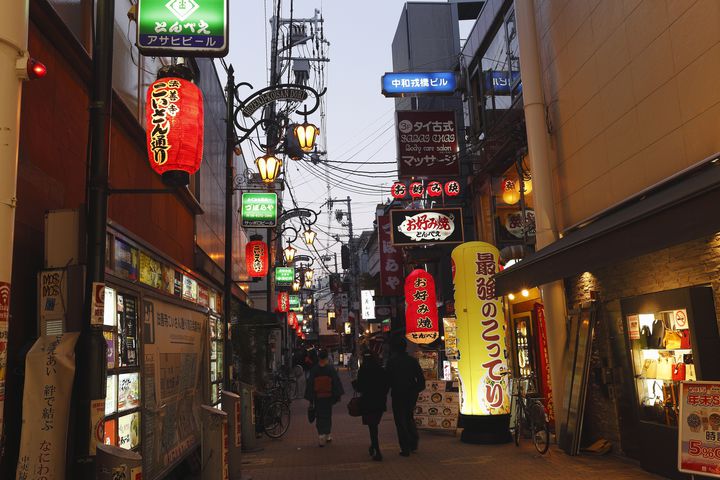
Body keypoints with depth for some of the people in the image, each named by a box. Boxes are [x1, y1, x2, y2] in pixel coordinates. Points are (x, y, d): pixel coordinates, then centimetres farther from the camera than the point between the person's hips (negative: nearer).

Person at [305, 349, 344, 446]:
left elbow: (310, 384, -2)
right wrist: (338, 395, 3)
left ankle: (321, 435, -5)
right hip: (328, 396, 0)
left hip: (318, 397, 0)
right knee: (327, 415, 13)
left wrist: (310, 398, 5)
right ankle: (327, 435, 20)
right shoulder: (331, 369, -8)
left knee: (319, 417, 7)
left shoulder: (314, 370, -6)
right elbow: (336, 382, -5)